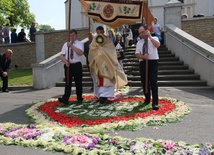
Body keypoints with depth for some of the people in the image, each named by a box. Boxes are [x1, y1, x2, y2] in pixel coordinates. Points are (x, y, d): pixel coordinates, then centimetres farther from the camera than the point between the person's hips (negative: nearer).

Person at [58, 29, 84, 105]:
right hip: (68, 65, 2)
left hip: (77, 65, -2)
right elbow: (61, 55, 8)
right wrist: (65, 61, -11)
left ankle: (79, 98, 21)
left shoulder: (80, 43, 0)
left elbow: (80, 53, -19)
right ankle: (65, 99, -6)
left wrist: (71, 46, -20)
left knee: (78, 82, 7)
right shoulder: (66, 44, 11)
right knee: (68, 83, -2)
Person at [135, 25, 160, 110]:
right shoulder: (139, 42, 14)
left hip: (153, 62, -4)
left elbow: (157, 45, -18)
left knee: (153, 82, -9)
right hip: (143, 63, 4)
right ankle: (147, 99, 29)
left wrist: (149, 36, -15)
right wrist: (143, 56, -16)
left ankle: (155, 103, -6)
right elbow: (137, 54, 4)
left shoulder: (154, 39, 6)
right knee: (144, 82, 10)